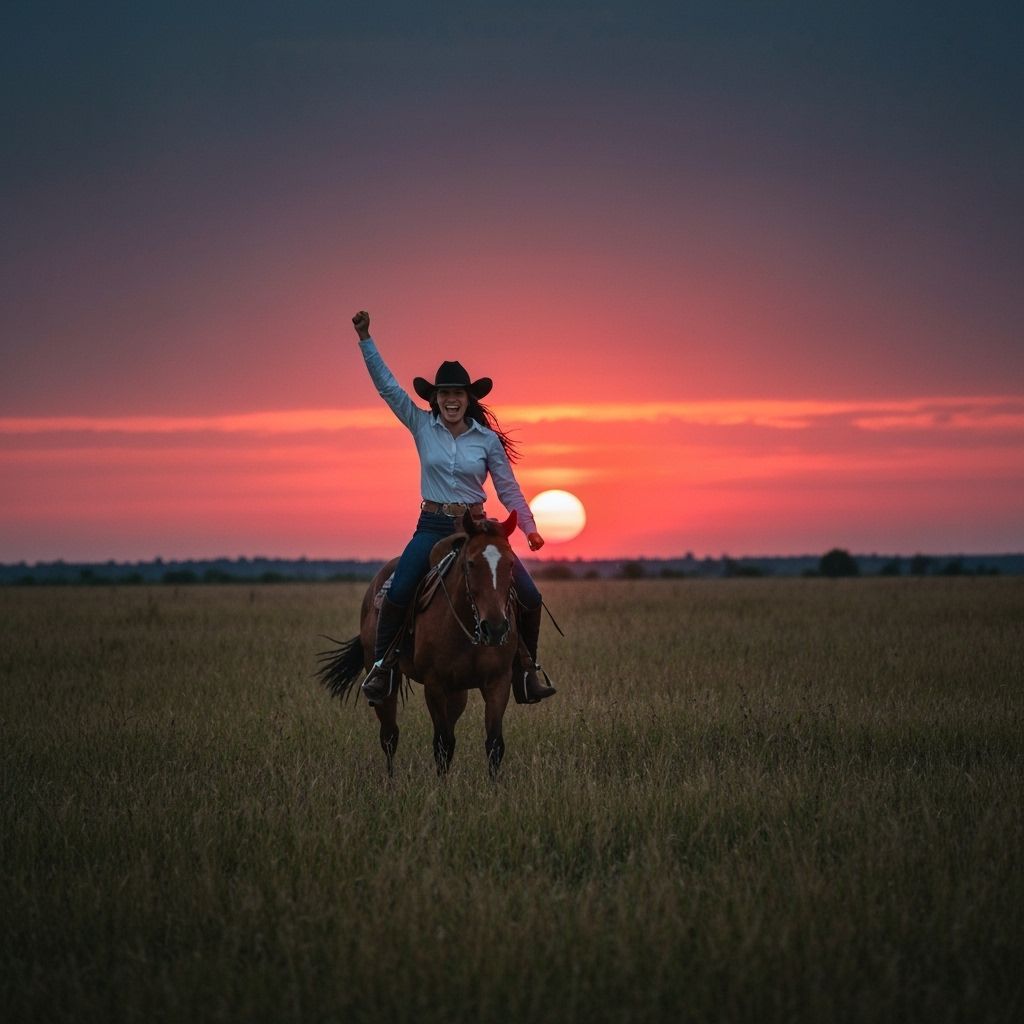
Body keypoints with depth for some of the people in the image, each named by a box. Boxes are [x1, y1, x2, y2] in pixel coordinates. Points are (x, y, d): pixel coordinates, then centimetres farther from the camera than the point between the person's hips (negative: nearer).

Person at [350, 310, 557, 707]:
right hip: (432, 527, -1)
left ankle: (526, 667, 9)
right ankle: (381, 664, -8)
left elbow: (509, 489, 5)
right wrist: (365, 338, -8)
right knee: (397, 592, -25)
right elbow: (386, 385, -2)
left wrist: (529, 528, -8)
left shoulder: (487, 439, 1)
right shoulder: (422, 427, 1)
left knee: (529, 597, -10)